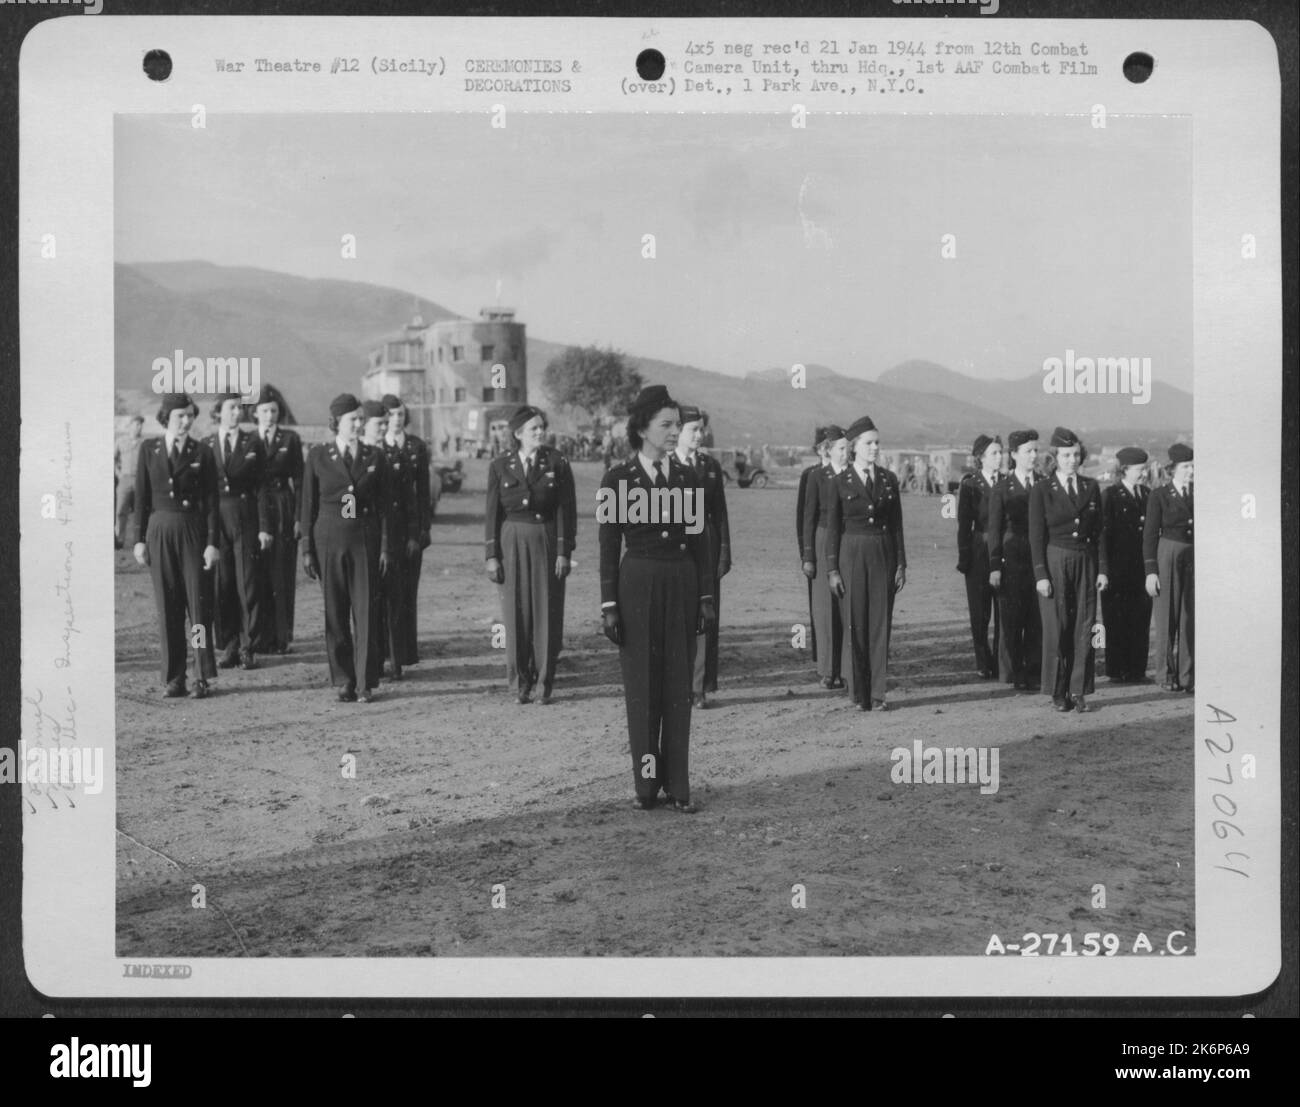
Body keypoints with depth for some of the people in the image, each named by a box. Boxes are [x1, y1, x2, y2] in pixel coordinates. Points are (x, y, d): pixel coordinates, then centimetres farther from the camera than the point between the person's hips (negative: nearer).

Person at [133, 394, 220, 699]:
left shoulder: (202, 453, 1)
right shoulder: (149, 449, 6)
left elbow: (211, 501, 0)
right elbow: (141, 497, 7)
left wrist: (212, 543, -6)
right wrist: (139, 538, 2)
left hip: (193, 532, -1)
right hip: (159, 531, 2)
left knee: (198, 604, -3)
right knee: (167, 607, 3)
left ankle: (201, 678, 2)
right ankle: (173, 678, 8)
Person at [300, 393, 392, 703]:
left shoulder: (375, 457, 6)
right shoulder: (318, 456, 3)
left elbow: (384, 506, 7)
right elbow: (308, 506, 5)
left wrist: (385, 547, 0)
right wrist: (307, 549, 1)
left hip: (365, 541, 0)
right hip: (329, 540, 0)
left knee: (366, 611, -3)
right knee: (335, 613, 2)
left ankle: (366, 683, 3)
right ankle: (344, 682, 10)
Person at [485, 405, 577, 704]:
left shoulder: (557, 463, 0)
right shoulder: (501, 466, 3)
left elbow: (565, 510, -1)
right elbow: (493, 513, 5)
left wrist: (564, 552, -7)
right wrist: (492, 556, 0)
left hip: (547, 543, -1)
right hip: (512, 544, 1)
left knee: (547, 614, 1)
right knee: (516, 614, 2)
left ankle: (545, 682, 10)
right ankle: (519, 683, 12)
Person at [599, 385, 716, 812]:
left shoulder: (686, 477, 8)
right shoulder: (618, 478, -2)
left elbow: (699, 541, 11)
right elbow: (608, 546, -2)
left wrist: (706, 597, 6)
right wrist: (608, 605, -6)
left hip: (682, 584, 3)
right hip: (637, 584, -3)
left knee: (679, 688, 4)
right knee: (642, 687, 3)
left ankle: (677, 787, 9)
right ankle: (647, 784, 13)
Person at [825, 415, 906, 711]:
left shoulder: (889, 479, 7)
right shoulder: (840, 481, 1)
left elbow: (897, 524, 9)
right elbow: (833, 528, 2)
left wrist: (901, 564, 4)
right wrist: (832, 569, -3)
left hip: (884, 554, 2)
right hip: (852, 554, -2)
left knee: (881, 624, -1)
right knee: (855, 624, 0)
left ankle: (877, 694, 3)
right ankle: (859, 693, 10)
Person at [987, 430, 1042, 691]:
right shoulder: (1002, 489, 3)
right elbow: (994, 530, 1)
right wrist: (995, 567, -7)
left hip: (1040, 561, 2)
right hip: (1012, 562, -2)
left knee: (1038, 620, 1)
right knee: (1012, 621, 1)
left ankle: (1035, 673, 9)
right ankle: (1016, 675, 8)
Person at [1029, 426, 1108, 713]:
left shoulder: (1091, 487, 9)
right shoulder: (1041, 490, -2)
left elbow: (1099, 532, 10)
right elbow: (1036, 536, -4)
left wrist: (1102, 569, 4)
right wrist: (1040, 575, -10)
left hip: (1085, 562, 3)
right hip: (1054, 563, -3)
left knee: (1084, 628, 0)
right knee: (1056, 629, -1)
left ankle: (1078, 691, 7)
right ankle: (1058, 693, 8)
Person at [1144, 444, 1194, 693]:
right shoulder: (1159, 496, -1)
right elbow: (1150, 534, -2)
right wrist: (1151, 571, -7)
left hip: (1196, 556, 3)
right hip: (1168, 554, -3)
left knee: (1191, 617, 2)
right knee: (1167, 617, 1)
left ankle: (1187, 675, 8)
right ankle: (1166, 675, 9)